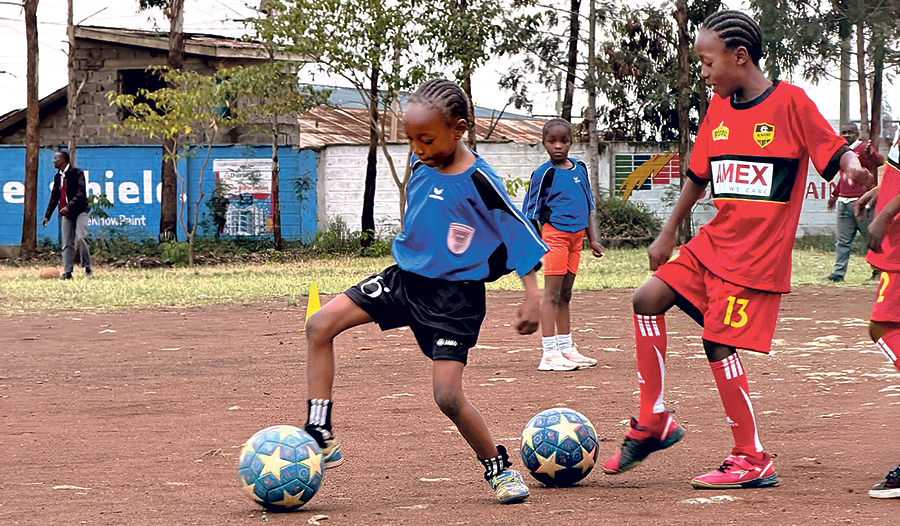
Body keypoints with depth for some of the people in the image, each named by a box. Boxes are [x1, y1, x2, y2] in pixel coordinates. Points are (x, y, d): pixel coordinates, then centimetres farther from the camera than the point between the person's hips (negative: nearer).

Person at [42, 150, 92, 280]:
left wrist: (69, 206, -26)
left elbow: (81, 193, -17)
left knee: (81, 238, -21)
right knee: (67, 243, 1)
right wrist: (47, 216, 18)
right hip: (66, 213, 6)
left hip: (79, 211, -6)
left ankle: (87, 269, -11)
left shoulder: (76, 172, -7)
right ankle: (67, 272, 1)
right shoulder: (57, 177, 14)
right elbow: (54, 197, 21)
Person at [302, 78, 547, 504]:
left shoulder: (479, 182, -19)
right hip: (405, 277, 7)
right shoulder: (423, 163, 1)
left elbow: (520, 235, -14)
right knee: (320, 325, -7)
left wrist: (533, 296, -17)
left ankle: (499, 468, 11)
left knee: (448, 395, -14)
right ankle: (320, 439, -5)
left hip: (454, 296, -7)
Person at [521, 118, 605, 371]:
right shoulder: (544, 173, -7)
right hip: (554, 234, -6)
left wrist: (592, 239, 19)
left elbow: (587, 206, 20)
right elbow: (530, 213, -5)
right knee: (552, 294, -8)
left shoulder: (580, 168, 11)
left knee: (565, 295, 14)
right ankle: (549, 355, -10)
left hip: (576, 236, 6)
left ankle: (566, 349, 21)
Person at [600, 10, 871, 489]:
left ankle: (753, 461, 2)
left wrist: (851, 164, -33)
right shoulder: (718, 108, 10)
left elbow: (835, 151, -10)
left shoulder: (790, 102, -10)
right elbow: (698, 175, 20)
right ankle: (653, 422, 6)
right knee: (648, 299, -5)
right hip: (713, 241, 7)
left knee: (719, 343, -9)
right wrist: (667, 234, 23)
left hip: (757, 253, -7)